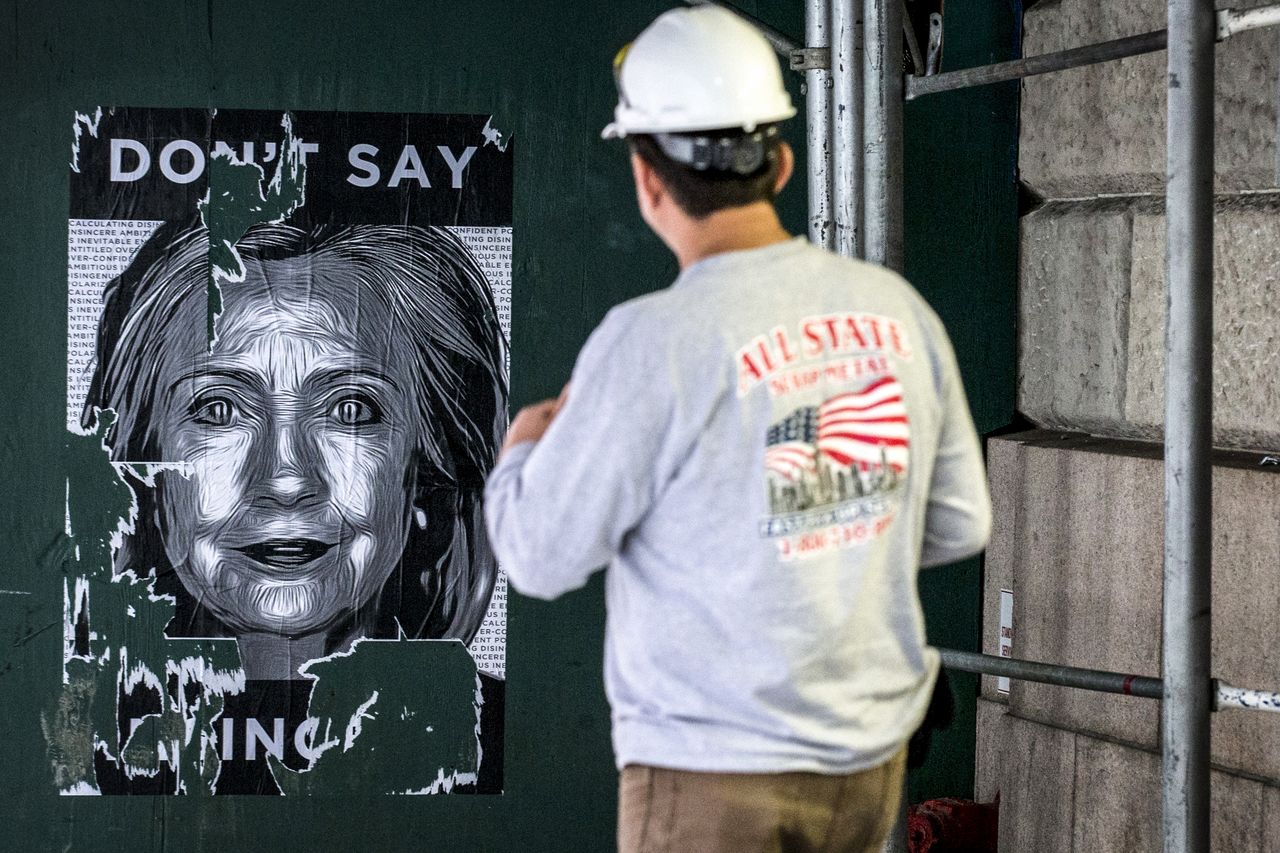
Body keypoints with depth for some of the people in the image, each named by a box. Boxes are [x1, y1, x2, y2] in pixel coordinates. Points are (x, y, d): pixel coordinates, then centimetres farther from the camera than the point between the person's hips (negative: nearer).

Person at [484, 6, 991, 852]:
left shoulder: (653, 342, -18)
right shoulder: (895, 309, -2)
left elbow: (543, 556, -8)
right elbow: (959, 523, 9)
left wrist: (522, 450, 12)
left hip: (715, 775, -5)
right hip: (869, 759, 6)